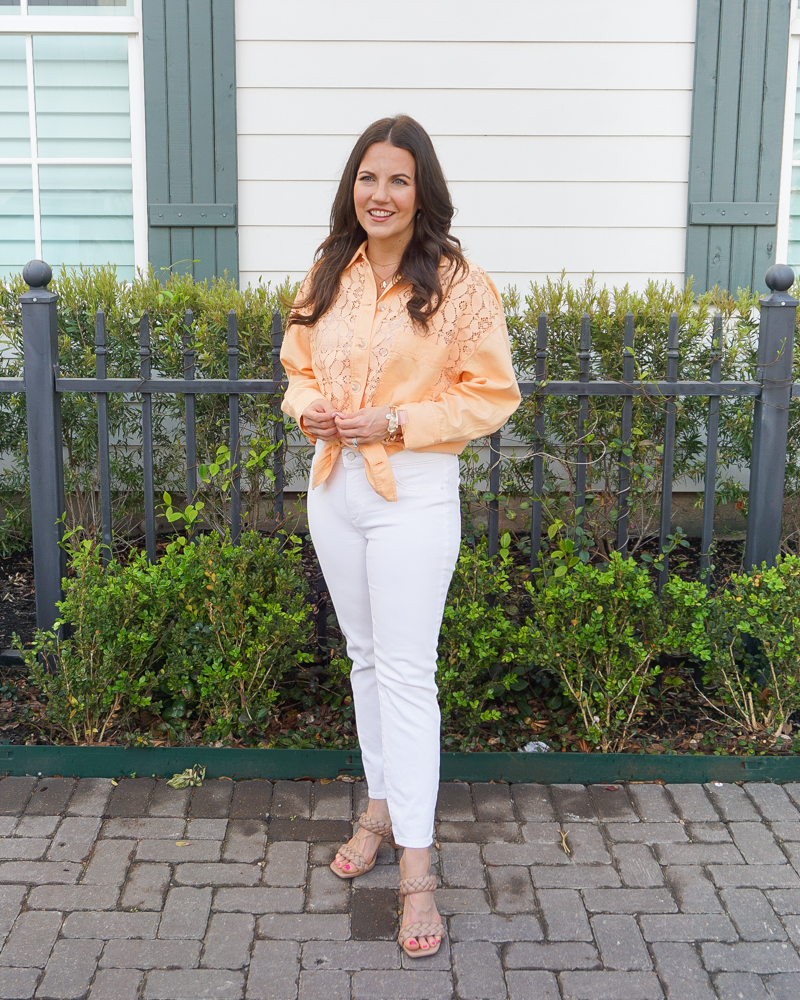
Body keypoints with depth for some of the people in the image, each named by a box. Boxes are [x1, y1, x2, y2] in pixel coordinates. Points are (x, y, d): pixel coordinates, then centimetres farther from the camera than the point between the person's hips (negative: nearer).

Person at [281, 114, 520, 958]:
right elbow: (298, 362, 17)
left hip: (413, 496, -5)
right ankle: (382, 805, 33)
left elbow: (492, 394, -8)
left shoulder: (458, 284, -10)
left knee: (407, 672, -4)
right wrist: (307, 407, -6)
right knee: (365, 658, 16)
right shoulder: (327, 275, 6)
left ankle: (416, 865, 4)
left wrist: (396, 422, -19)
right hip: (333, 485, 6)